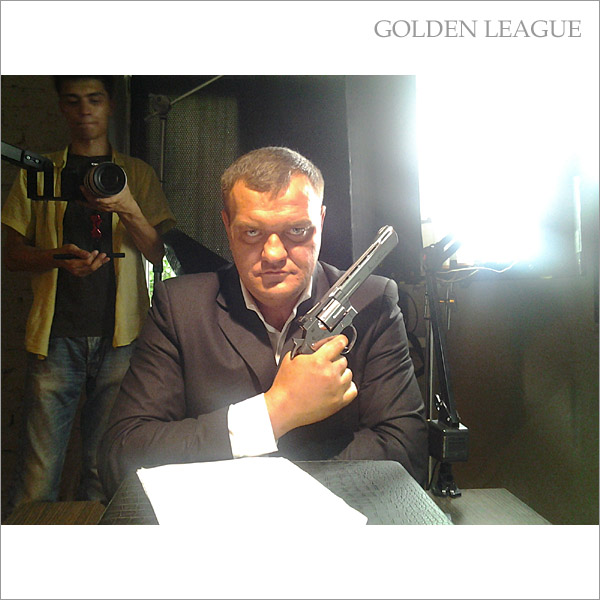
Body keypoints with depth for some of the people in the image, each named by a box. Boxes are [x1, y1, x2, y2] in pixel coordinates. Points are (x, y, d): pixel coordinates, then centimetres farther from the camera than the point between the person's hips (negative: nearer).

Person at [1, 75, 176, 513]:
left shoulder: (137, 174, 13)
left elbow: (157, 254, 5)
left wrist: (128, 210, -13)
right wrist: (57, 257, -10)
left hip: (120, 334, 0)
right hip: (56, 334, 1)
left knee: (106, 464, 4)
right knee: (39, 468, -2)